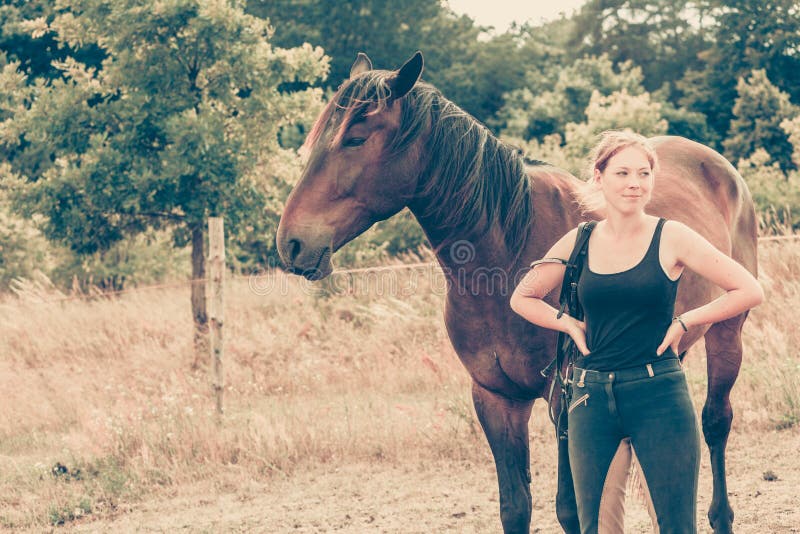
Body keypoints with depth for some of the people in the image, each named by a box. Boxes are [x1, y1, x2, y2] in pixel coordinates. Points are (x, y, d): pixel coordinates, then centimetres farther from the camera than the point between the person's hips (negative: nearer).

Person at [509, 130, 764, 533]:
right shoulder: (578, 243, 5)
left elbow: (749, 291, -3)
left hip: (659, 394, -3)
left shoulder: (671, 239, -3)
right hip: (592, 398, 3)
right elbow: (522, 298, 18)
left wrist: (684, 322, -6)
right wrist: (571, 325, 4)